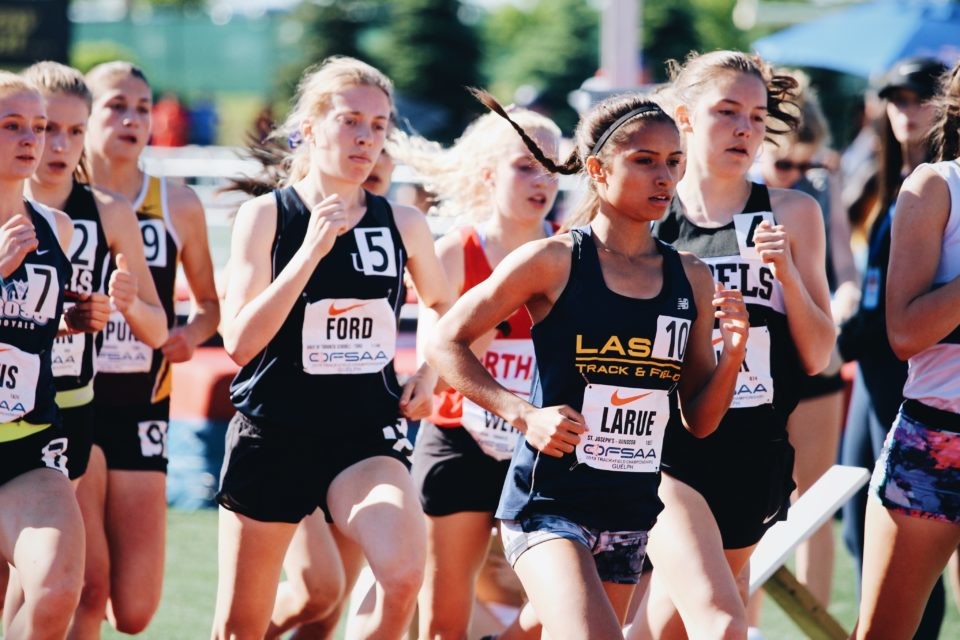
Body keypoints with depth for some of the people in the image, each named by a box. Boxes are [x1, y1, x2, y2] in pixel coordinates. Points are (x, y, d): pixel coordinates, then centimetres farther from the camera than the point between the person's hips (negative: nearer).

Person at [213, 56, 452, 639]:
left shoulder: (403, 224, 3)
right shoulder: (267, 215, -6)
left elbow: (443, 305, 24)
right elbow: (239, 342, -15)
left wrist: (430, 373, 6)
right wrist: (312, 250, -20)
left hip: (369, 434, 1)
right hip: (274, 434, -1)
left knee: (403, 575, -28)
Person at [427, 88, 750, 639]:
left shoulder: (691, 280, 7)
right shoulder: (555, 262, -6)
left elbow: (698, 422, 11)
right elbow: (447, 341, -3)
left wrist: (733, 355, -7)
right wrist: (523, 414, -14)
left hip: (632, 513, 6)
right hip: (549, 504, -5)